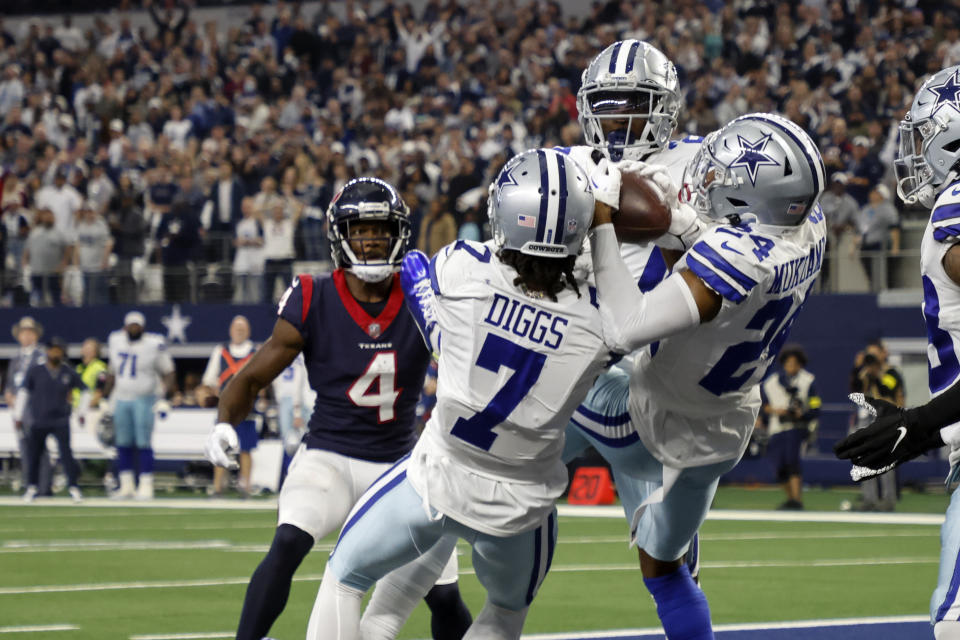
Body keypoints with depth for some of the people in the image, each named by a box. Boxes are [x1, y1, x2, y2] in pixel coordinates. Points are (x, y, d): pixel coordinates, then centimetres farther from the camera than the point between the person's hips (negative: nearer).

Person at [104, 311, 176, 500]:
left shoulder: (154, 345, -9)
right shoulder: (115, 342, 7)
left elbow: (168, 371, -3)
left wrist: (169, 387, -21)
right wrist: (105, 396, 19)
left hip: (143, 399, -5)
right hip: (121, 399, 5)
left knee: (143, 445, -6)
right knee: (123, 445, 7)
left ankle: (146, 486, 0)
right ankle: (127, 486, 14)